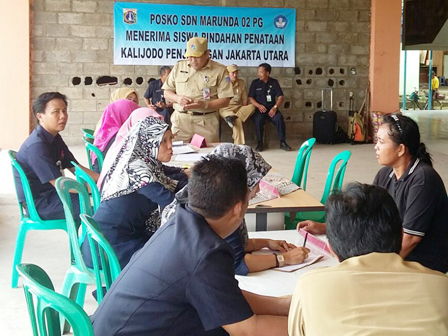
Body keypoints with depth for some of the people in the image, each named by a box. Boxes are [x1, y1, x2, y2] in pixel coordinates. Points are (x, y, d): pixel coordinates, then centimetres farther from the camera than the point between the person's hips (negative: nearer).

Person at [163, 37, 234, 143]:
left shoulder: (220, 70, 0)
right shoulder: (179, 67, 11)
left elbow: (225, 100, -4)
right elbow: (167, 92, 16)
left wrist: (204, 105, -18)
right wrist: (178, 98, -6)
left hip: (206, 122, -2)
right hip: (181, 120, 2)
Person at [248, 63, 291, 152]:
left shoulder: (274, 82, 9)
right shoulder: (255, 83, 7)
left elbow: (280, 97, 4)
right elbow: (250, 98, 2)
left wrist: (275, 107, -14)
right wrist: (259, 106, -17)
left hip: (271, 108, 1)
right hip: (259, 108, -1)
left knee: (279, 118, -29)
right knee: (258, 120, -33)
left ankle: (282, 142, -18)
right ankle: (260, 143, -18)